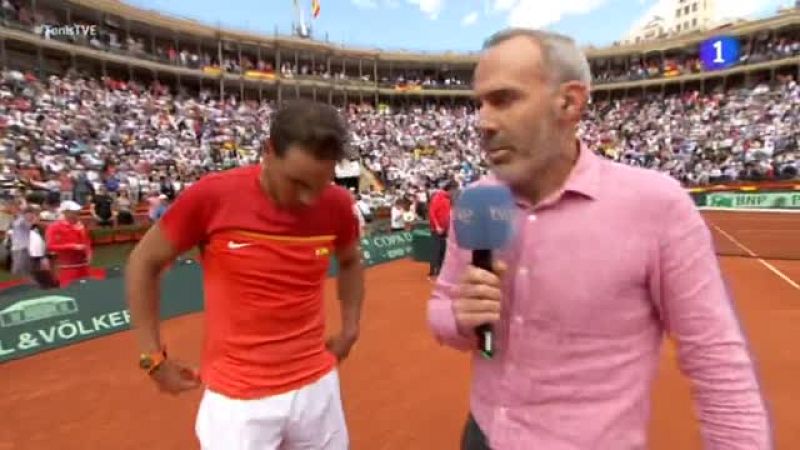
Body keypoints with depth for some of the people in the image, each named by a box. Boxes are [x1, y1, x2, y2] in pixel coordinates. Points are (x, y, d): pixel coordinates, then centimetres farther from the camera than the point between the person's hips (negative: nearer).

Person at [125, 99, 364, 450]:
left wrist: (349, 329, 4)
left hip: (317, 384, 3)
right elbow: (143, 263, -1)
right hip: (236, 395, -2)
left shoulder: (336, 204, -9)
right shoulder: (212, 196, -16)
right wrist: (154, 357, 0)